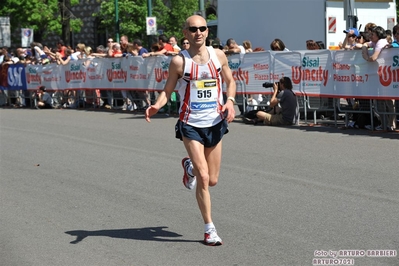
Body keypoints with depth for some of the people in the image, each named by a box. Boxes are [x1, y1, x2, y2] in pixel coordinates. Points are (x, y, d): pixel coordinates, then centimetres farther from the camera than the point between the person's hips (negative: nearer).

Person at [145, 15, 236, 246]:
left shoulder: (218, 55, 1)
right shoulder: (179, 61, -8)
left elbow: (230, 81, 13)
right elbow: (167, 91, -1)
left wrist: (230, 101, -6)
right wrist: (156, 106, -21)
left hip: (215, 123, 4)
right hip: (191, 125, -3)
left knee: (212, 181, 11)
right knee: (203, 178, -12)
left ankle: (189, 166, 45)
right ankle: (210, 229, 1)